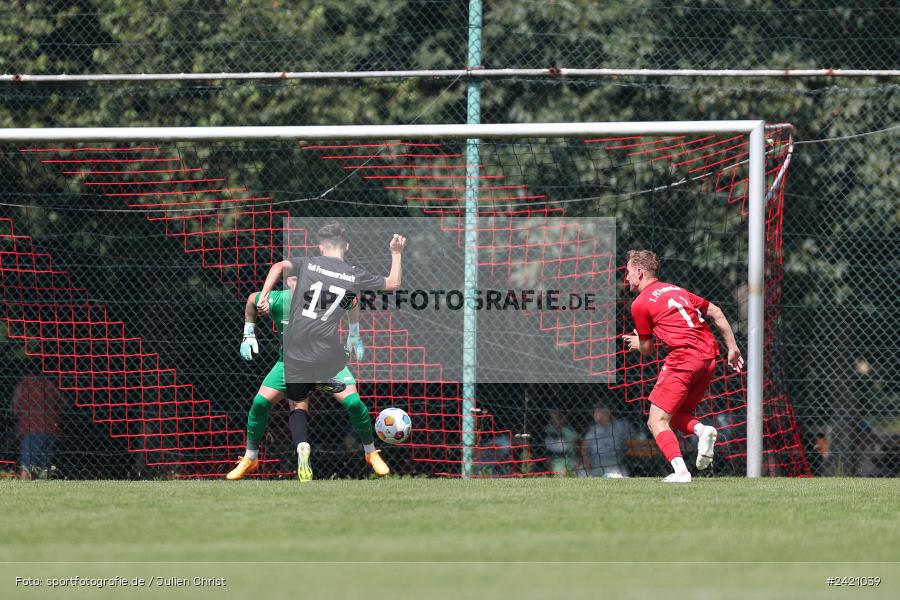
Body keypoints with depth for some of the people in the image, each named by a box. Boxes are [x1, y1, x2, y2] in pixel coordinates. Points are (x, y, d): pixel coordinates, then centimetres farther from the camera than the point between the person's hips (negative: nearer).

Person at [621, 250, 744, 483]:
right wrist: (732, 348, 23)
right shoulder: (676, 290, 21)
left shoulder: (640, 304, 2)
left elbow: (647, 349, 9)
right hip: (708, 358, 8)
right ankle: (703, 430, -11)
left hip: (682, 357, -8)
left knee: (657, 422, -5)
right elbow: (715, 312, 21)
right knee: (676, 416, 20)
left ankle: (680, 470, -24)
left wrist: (637, 343, 32)